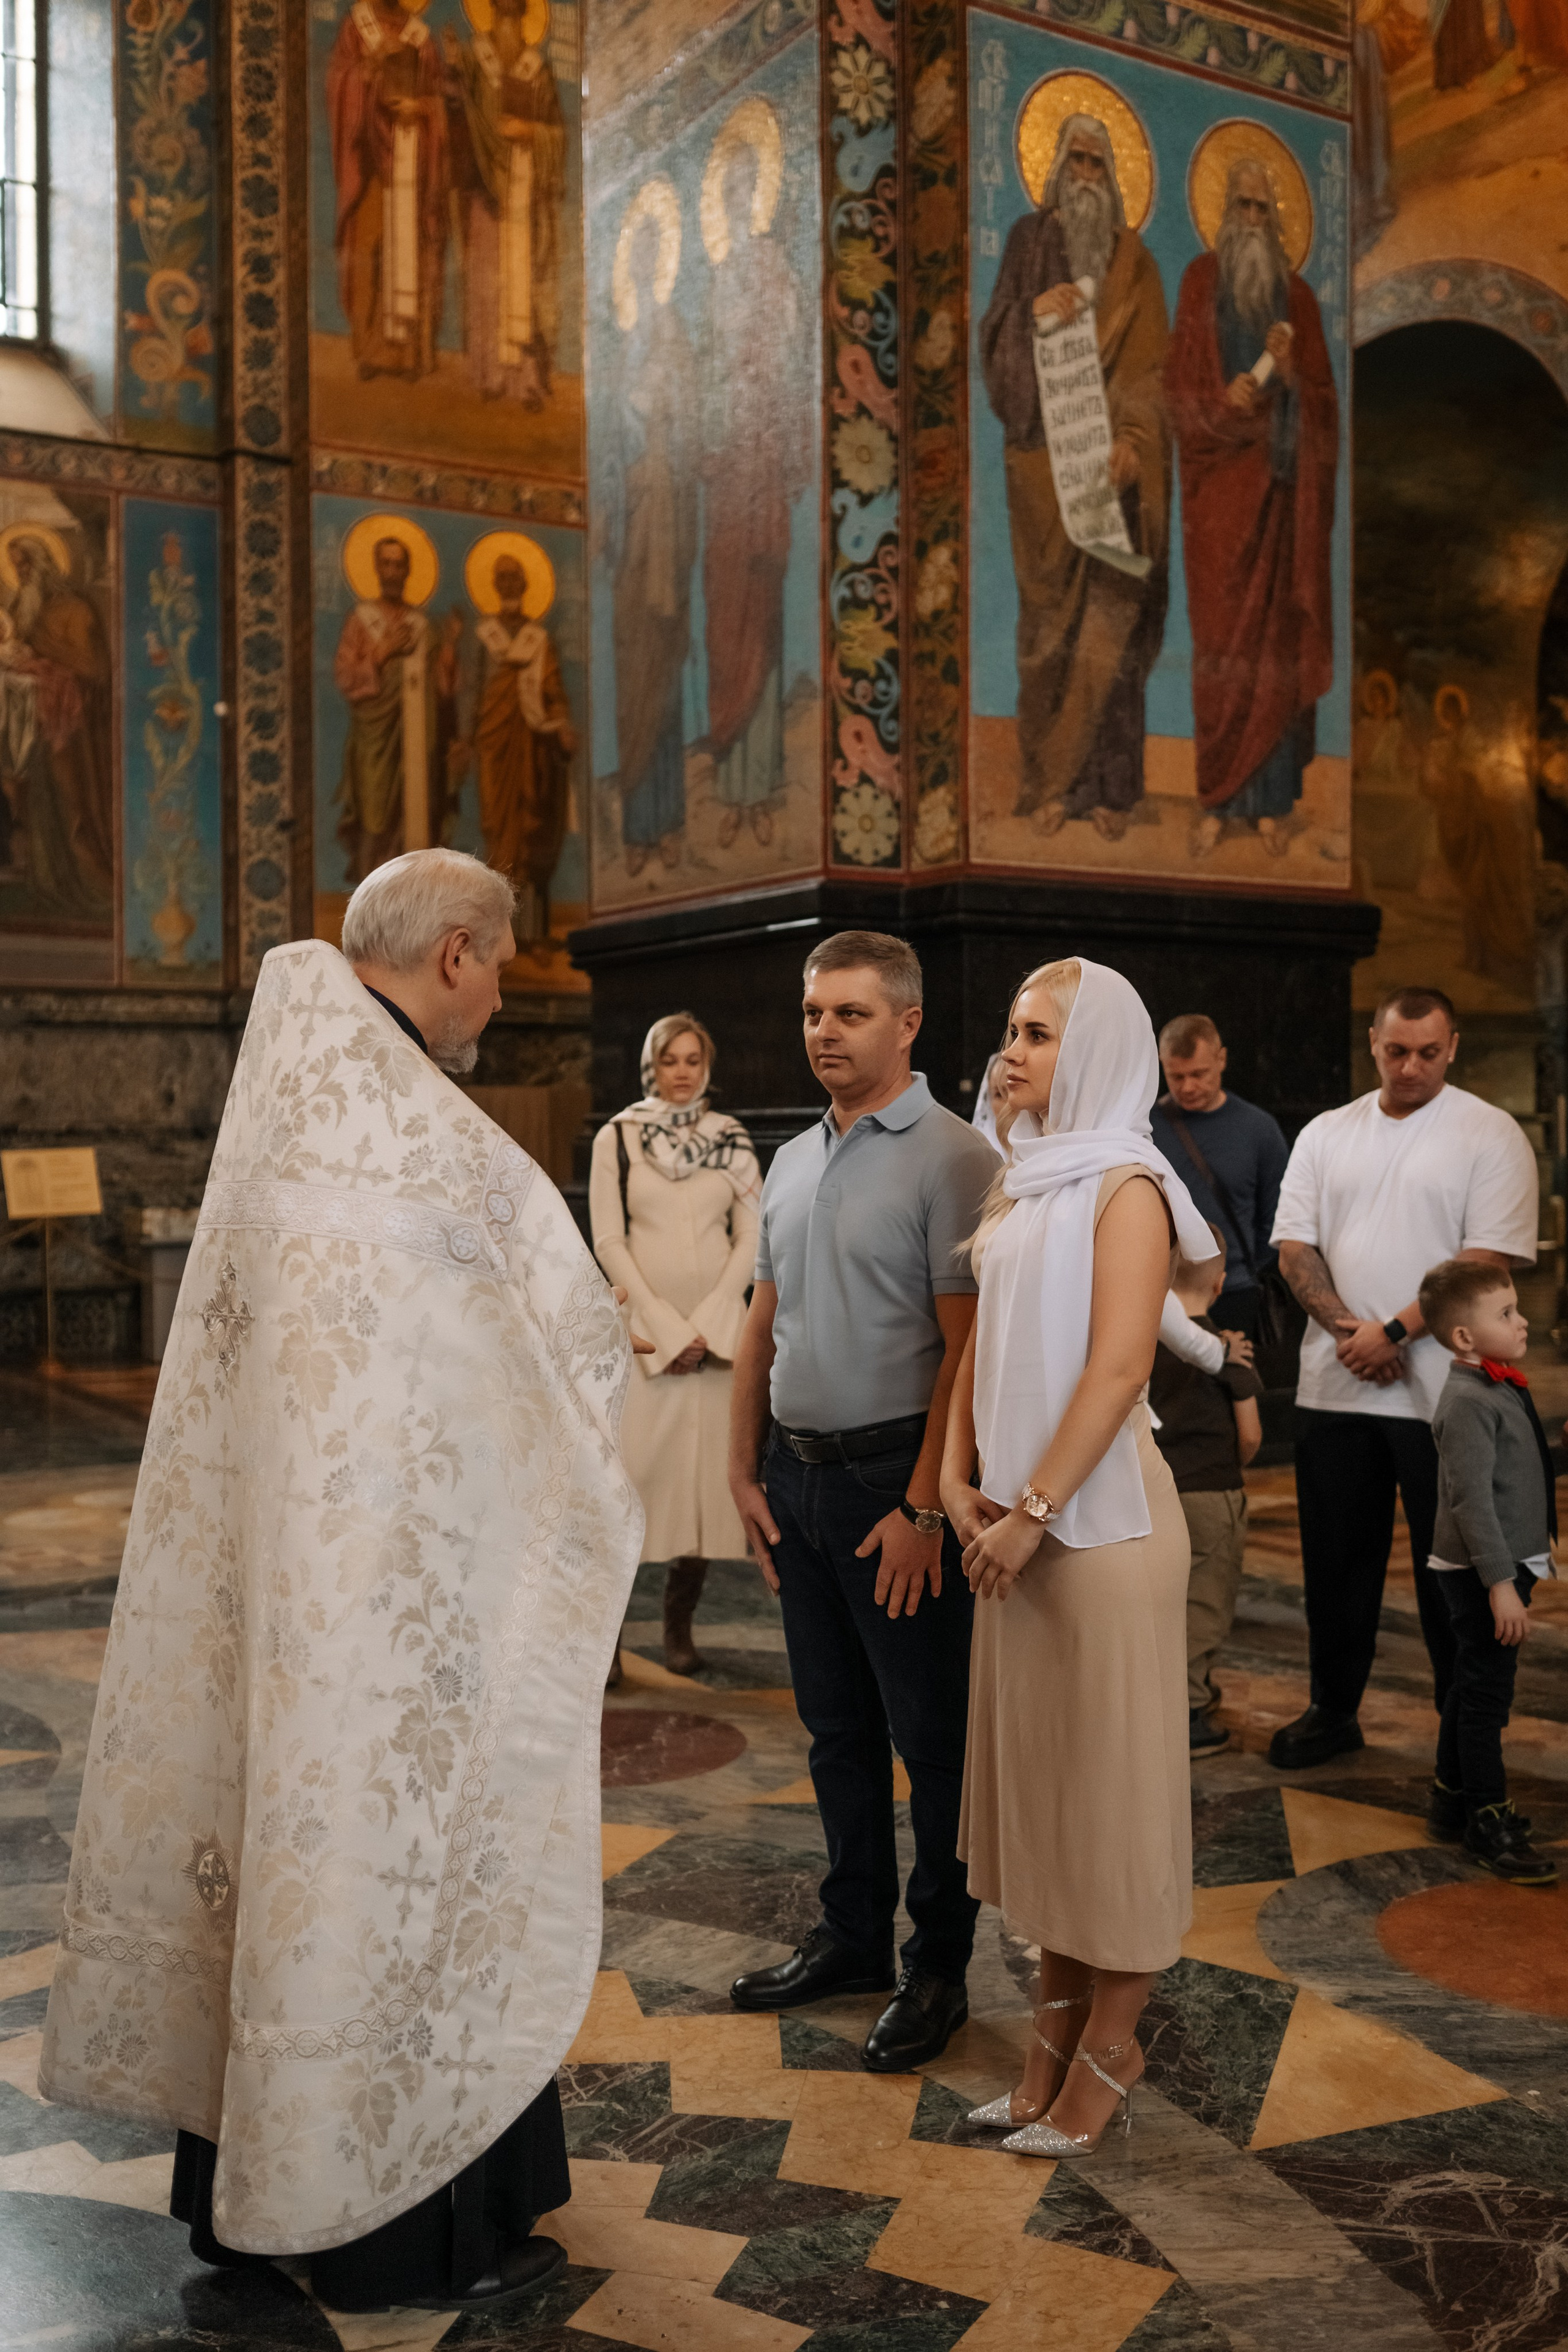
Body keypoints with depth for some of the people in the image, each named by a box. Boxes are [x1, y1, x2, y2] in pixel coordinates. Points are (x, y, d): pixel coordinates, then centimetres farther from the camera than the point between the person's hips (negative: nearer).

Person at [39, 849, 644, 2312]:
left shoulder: (279, 1110, 5)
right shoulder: (431, 1147, -20)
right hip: (406, 1587, -8)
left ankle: (242, 2185, 35)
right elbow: (581, 1337, -11)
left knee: (281, 1824, 18)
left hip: (271, 1559, 8)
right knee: (405, 1848, 5)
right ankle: (422, 2230, 22)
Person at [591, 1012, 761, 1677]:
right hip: (643, 1322, -2)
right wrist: (666, 1328, -8)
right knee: (634, 1464, -8)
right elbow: (609, 1241, -2)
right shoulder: (617, 1137, 3)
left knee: (706, 1467, 1)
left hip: (717, 1327, 2)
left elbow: (752, 1239, 6)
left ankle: (680, 1625, 10)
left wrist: (708, 1323, -5)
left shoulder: (733, 1140, 9)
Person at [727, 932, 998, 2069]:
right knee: (837, 1728, 17)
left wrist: (924, 1506, -19)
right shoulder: (793, 1162, 13)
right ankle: (853, 1938, 31)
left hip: (895, 1483, -7)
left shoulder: (952, 1157, -11)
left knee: (932, 1738, 4)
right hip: (798, 1476, 7)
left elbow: (965, 1346, -16)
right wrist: (744, 1470, 12)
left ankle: (939, 1966, 19)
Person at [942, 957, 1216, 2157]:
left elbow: (1118, 1367, -17)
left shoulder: (1125, 1187, -10)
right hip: (1021, 1520, 8)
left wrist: (1035, 1510, -18)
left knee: (1111, 1777, 4)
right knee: (1034, 1769, 14)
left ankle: (1110, 2046, 17)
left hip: (1103, 1514, -8)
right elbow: (983, 1342, 13)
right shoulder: (1023, 1185, 13)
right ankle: (1057, 2027, 27)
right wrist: (960, 1478, 1)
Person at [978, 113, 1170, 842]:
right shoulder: (1029, 239, 13)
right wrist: (1032, 311, -16)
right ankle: (1050, 782, 4)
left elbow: (1153, 364, 4)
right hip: (1044, 457, 0)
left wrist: (1134, 440, -13)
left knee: (1113, 616, -4)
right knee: (1051, 616, -2)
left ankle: (1107, 786, 1)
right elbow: (994, 337, 4)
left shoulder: (1134, 260, 12)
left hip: (1114, 461, 0)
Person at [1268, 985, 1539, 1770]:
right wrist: (1345, 1328, -9)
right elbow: (1294, 1244, 6)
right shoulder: (1326, 1135, 11)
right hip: (1334, 1384, 4)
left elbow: (1490, 1257, -11)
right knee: (1335, 1558, 12)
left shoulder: (1490, 1135, -3)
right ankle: (1333, 1712, 26)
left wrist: (1393, 1333, -14)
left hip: (1440, 1394, -4)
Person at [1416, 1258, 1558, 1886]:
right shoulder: (1470, 1401, -21)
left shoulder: (1503, 1388, 11)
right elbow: (1471, 1499, -25)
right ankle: (1489, 1822, 8)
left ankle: (1453, 1801, 30)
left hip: (1507, 1563, 10)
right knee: (1485, 1693, -1)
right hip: (1482, 1572, -10)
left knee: (1473, 1687, 18)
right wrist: (1500, 1584, -26)